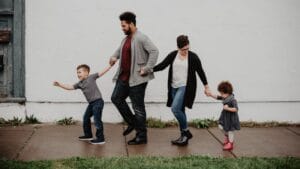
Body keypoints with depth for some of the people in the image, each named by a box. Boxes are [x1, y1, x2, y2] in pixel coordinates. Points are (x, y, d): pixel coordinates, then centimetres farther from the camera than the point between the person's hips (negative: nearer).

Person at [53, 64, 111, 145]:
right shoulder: (79, 84, 11)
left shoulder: (91, 77, -6)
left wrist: (110, 66, -11)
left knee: (97, 120, -10)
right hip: (91, 103, 9)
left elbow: (101, 73, -6)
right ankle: (88, 135, 35)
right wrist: (59, 84, -1)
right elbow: (70, 87, 8)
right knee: (86, 118, 19)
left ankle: (100, 138, -4)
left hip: (98, 101, -9)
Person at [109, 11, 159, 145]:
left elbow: (154, 51, -23)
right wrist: (115, 56, 12)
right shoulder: (126, 38, 14)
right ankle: (132, 123, 27)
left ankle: (141, 136, 7)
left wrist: (147, 68, -24)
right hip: (124, 77, 10)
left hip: (137, 79, -10)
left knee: (138, 107, -3)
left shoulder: (141, 38, -15)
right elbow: (120, 49, 33)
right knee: (116, 98, 14)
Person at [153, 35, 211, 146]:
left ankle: (186, 132, -2)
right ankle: (184, 136, 19)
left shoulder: (193, 57, -5)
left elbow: (200, 72, 3)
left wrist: (206, 87, 7)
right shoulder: (173, 55, 4)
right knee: (180, 111, 9)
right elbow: (162, 65, 3)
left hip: (185, 87, -5)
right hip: (174, 87, 5)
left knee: (175, 108, -19)